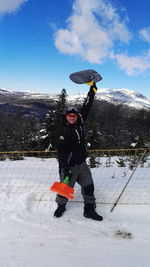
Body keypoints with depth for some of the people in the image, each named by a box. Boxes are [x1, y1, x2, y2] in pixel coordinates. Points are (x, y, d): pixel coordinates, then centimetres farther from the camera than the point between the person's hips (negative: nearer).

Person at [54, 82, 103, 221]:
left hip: (82, 163, 7)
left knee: (89, 186, 8)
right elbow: (61, 152, -21)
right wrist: (65, 169, -26)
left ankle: (89, 209, 22)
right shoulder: (64, 132, -18)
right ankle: (61, 205, 36)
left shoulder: (79, 123, 1)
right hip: (70, 165, -6)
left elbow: (86, 107, 7)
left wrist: (92, 91, 7)